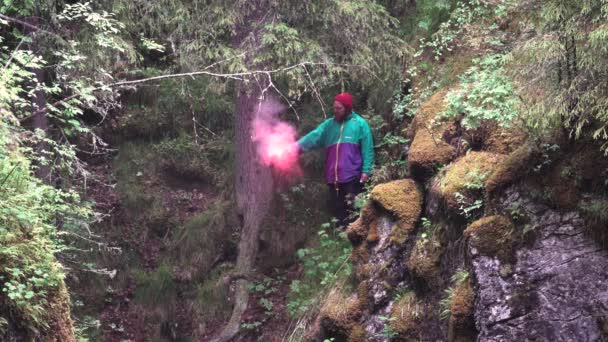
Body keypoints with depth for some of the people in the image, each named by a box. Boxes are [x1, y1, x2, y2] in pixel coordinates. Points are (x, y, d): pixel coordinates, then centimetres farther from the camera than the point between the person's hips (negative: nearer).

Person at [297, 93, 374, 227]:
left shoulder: (360, 124, 1)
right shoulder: (329, 124, 14)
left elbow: (367, 149, -2)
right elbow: (313, 137, 1)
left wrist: (366, 171, -10)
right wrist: (297, 146, -15)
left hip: (352, 178, -5)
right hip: (333, 179, 5)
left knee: (352, 213, -7)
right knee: (336, 210, 11)